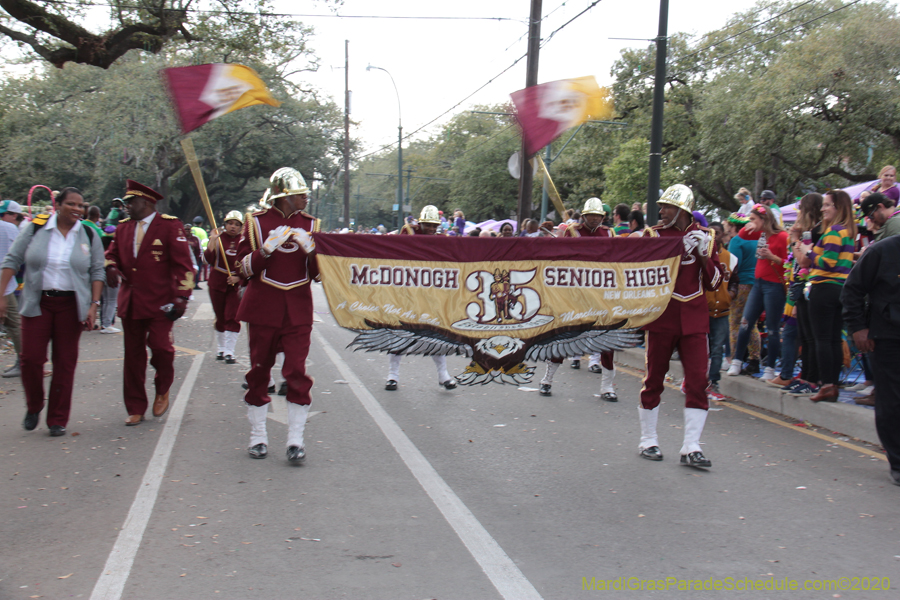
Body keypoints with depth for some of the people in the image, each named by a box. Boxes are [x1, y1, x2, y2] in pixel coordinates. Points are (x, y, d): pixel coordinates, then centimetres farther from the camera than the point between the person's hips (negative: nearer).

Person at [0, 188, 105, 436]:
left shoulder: (89, 236, 4)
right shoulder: (36, 228, 0)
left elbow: (97, 272, 6)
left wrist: (94, 304, -4)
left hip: (71, 305, 1)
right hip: (37, 303, -1)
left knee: (65, 362, 3)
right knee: (31, 357, -5)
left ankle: (58, 420, 13)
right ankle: (34, 407, 21)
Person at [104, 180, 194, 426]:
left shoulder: (170, 226, -4)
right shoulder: (123, 227, 12)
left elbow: (183, 264, -6)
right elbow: (111, 254, 22)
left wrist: (181, 298, -13)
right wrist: (111, 269, -3)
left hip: (159, 303, -5)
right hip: (130, 303, 5)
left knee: (160, 346, -14)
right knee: (133, 355, 7)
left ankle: (162, 391, 18)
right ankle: (136, 409, 17)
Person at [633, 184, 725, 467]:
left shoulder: (704, 236, 8)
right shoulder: (654, 234, 1)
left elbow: (714, 282, 8)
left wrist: (704, 255, -8)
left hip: (694, 319, 2)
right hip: (662, 316, -2)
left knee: (697, 380, -4)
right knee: (654, 379, 6)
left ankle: (691, 447, 1)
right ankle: (648, 440, 20)